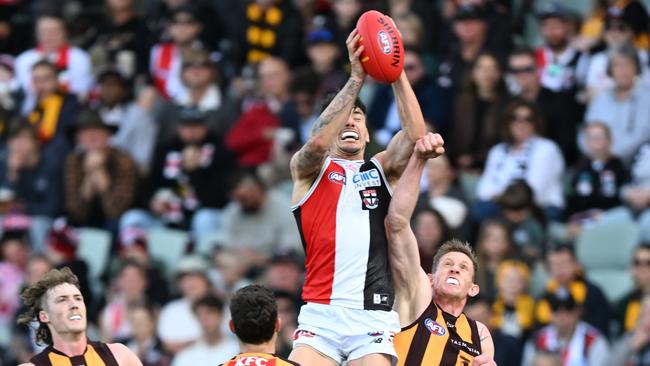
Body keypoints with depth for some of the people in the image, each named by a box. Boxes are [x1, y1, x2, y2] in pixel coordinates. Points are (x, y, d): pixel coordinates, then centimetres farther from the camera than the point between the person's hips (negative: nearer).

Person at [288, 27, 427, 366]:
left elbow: (414, 135, -1)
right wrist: (356, 78, -15)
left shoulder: (381, 169, 18)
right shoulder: (308, 168, 12)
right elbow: (317, 142, -12)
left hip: (373, 314, 2)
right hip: (321, 311, -2)